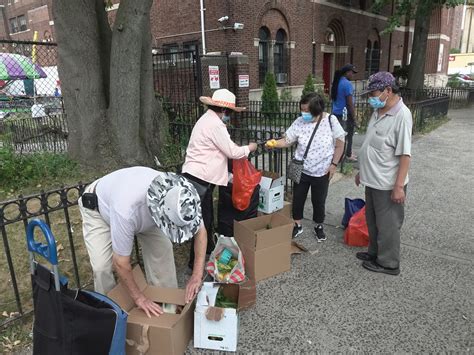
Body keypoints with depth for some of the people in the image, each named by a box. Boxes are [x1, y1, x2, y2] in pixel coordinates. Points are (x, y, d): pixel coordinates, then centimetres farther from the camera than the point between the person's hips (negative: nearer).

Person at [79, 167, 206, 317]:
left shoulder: (177, 195, -33)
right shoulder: (126, 211, -47)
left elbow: (200, 229, -17)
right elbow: (121, 262, -32)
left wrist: (197, 275, -22)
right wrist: (138, 297, -20)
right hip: (97, 208, -4)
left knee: (162, 248, -8)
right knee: (102, 265, -18)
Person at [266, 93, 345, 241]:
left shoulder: (330, 120, -13)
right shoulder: (299, 122, -9)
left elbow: (340, 144, -6)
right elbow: (287, 141, -5)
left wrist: (333, 164, -9)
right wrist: (275, 143, -24)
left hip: (321, 172, -2)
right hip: (301, 170, 2)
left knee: (319, 201, 13)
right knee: (298, 198, 12)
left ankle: (319, 226, 36)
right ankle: (297, 225, 35)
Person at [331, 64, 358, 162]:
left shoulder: (336, 82, 9)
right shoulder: (347, 84, -17)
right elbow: (349, 103, -19)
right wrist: (354, 117, -12)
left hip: (336, 113, 8)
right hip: (345, 114, -8)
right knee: (348, 136, 6)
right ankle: (348, 155, 17)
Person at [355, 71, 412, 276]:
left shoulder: (401, 115, -20)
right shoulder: (378, 112, 6)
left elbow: (404, 154, -22)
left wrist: (399, 186, -22)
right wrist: (362, 171, 19)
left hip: (388, 183, -8)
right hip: (372, 180, 9)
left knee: (387, 224, 7)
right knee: (372, 220, 21)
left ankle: (388, 263, 24)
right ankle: (375, 252, 39)